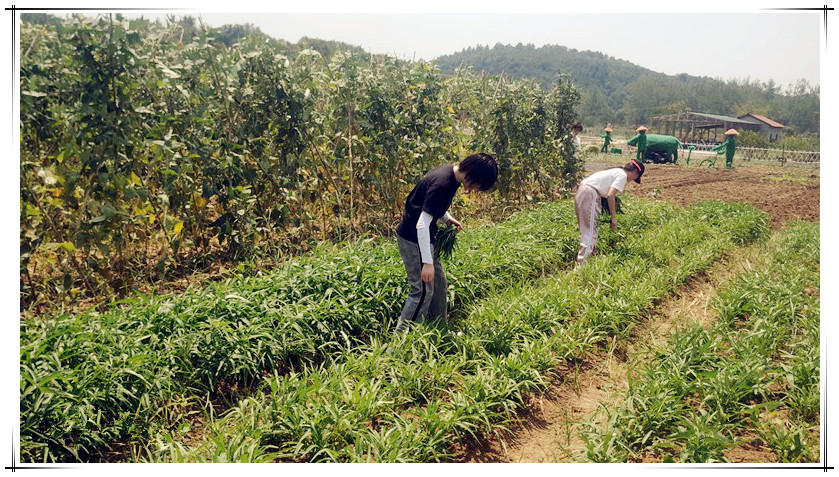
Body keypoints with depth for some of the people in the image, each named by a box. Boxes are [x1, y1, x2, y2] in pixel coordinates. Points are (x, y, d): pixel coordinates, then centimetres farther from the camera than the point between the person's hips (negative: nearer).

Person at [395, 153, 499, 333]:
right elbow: (422, 224, -31)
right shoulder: (442, 184, -30)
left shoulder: (450, 171, 0)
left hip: (425, 237, 10)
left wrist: (447, 218, 3)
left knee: (439, 283, 16)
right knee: (423, 290, -6)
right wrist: (427, 262, -30)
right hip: (413, 239, -10)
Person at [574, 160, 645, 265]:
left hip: (580, 191, 10)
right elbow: (610, 196, -13)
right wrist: (614, 217, -7)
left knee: (585, 229, 14)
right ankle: (582, 262, -15)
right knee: (590, 230, -9)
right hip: (590, 193, -10)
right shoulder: (622, 175, -3)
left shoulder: (616, 171, 25)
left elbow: (608, 194, 28)